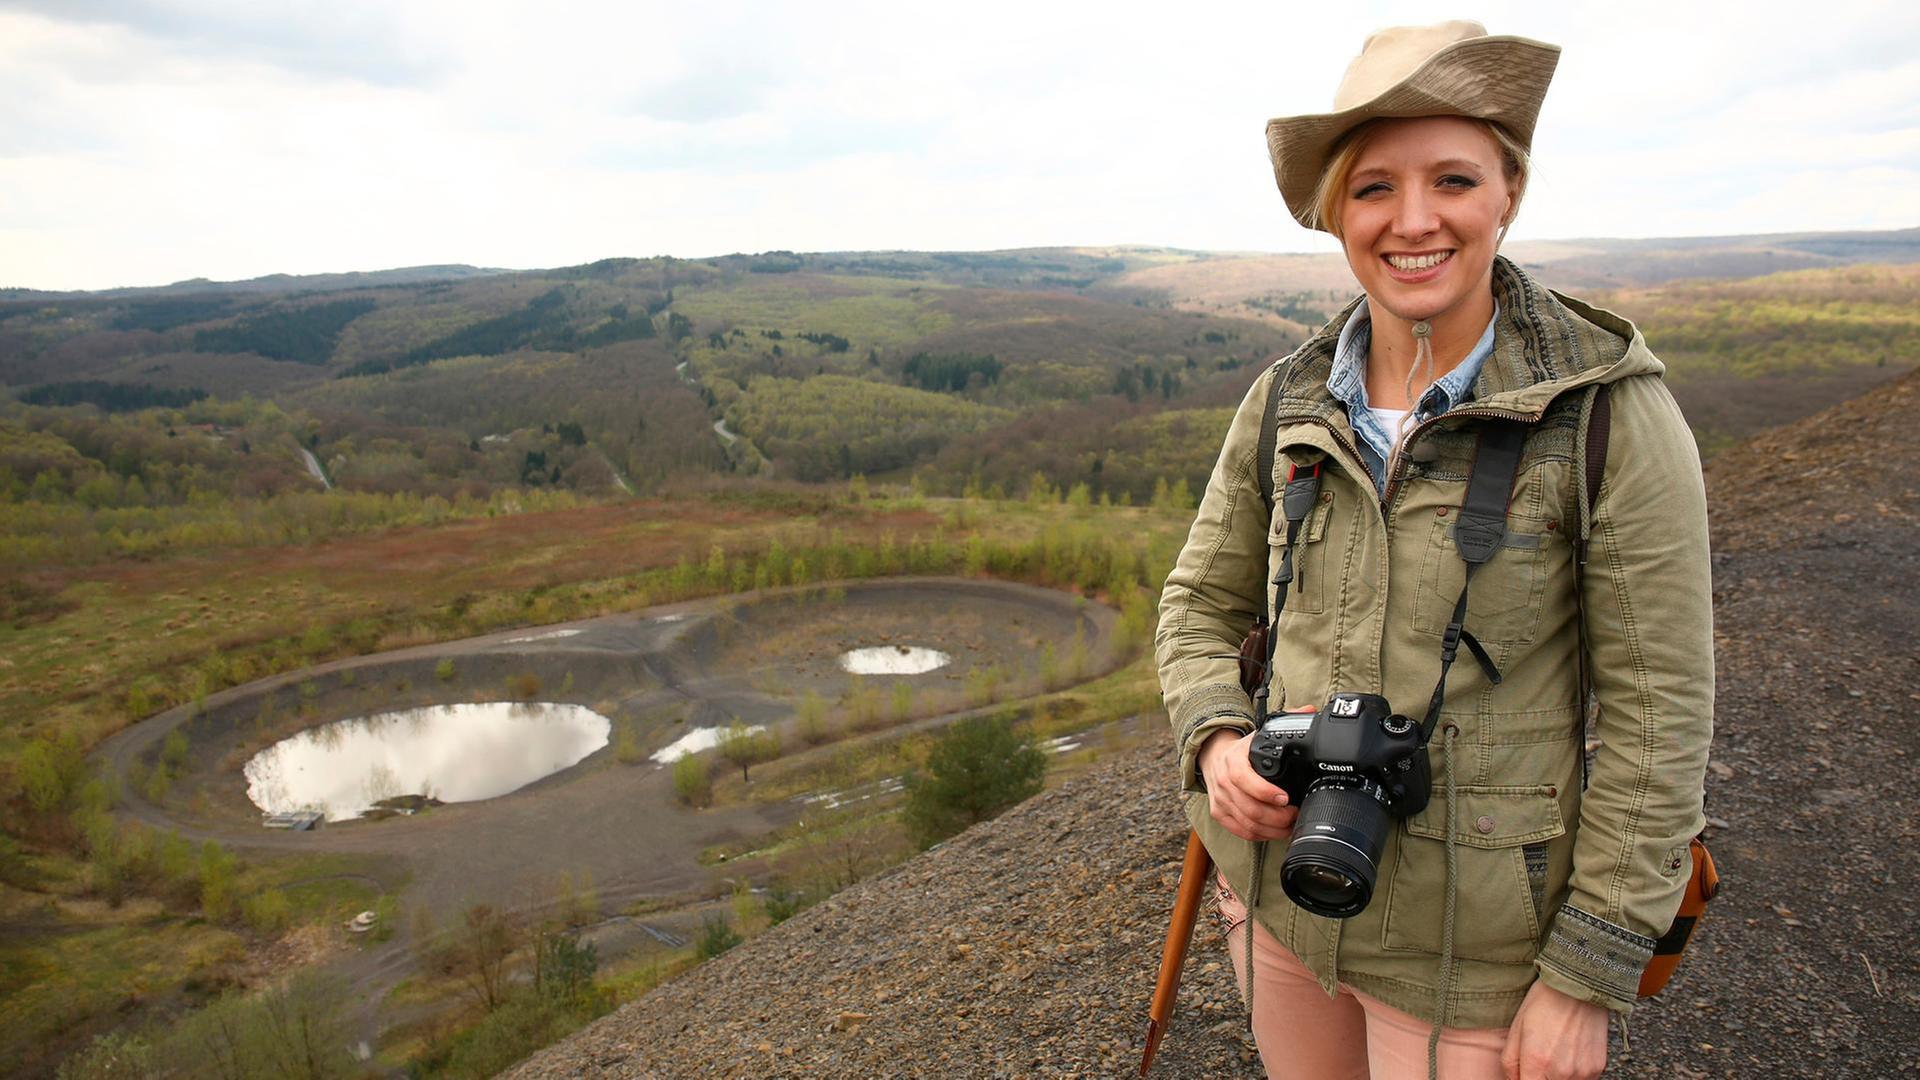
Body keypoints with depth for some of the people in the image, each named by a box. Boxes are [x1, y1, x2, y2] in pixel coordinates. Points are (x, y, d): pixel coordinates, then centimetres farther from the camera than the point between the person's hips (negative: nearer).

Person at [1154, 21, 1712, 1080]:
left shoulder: (1615, 415, -16)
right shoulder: (1288, 400, -4)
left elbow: (1657, 710, -12)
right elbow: (1200, 604, 6)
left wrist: (1587, 977, -11)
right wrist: (1218, 741, -14)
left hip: (1471, 941, -4)